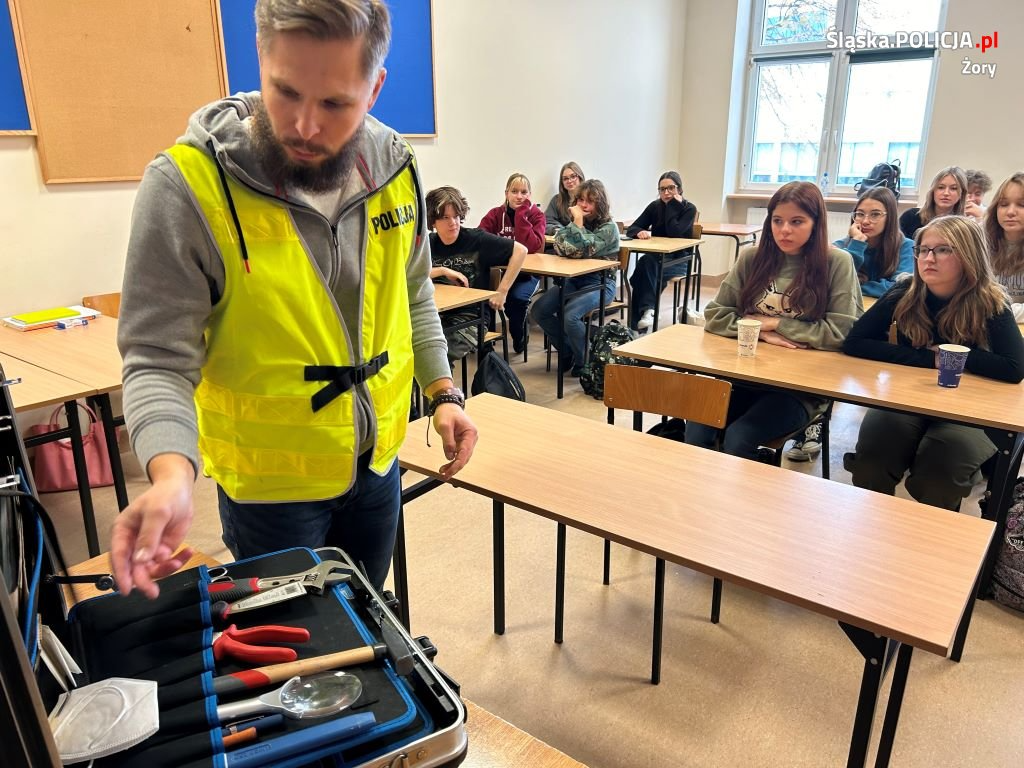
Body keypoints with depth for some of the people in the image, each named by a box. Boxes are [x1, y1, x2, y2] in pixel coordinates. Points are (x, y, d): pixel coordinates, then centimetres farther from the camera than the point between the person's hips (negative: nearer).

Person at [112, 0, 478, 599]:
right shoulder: (187, 185, -20)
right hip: (270, 484, -4)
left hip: (378, 463, 5)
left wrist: (443, 392, 2)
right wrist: (172, 475, -34)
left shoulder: (394, 168, -6)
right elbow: (159, 359, -18)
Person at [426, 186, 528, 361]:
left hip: (470, 318, -3)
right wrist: (443, 271, -13)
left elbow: (520, 250, -7)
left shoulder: (476, 239, -4)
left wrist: (502, 291, -10)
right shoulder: (428, 244, 7)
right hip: (437, 315, 4)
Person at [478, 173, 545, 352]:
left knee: (517, 296, -30)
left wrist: (521, 214, -20)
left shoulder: (537, 215, -4)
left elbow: (532, 247, -21)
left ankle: (519, 338, 1)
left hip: (527, 272, -2)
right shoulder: (495, 214, 2)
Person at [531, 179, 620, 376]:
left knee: (570, 315, -31)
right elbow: (560, 248, -5)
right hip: (574, 280, 7)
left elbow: (581, 250, -24)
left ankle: (584, 361, -4)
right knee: (539, 309, -12)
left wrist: (578, 221, -20)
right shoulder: (578, 222, 9)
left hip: (600, 283, -7)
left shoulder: (609, 227, -11)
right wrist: (574, 221, -13)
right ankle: (568, 352, 7)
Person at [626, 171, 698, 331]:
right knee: (645, 263, -33)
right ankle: (647, 309, -36)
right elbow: (631, 229, 0)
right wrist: (640, 232, -23)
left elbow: (674, 232, -19)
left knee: (646, 265, -32)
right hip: (655, 259, 3)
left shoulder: (689, 209, -3)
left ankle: (645, 310, -34)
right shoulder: (655, 206, 7)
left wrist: (673, 205, -13)